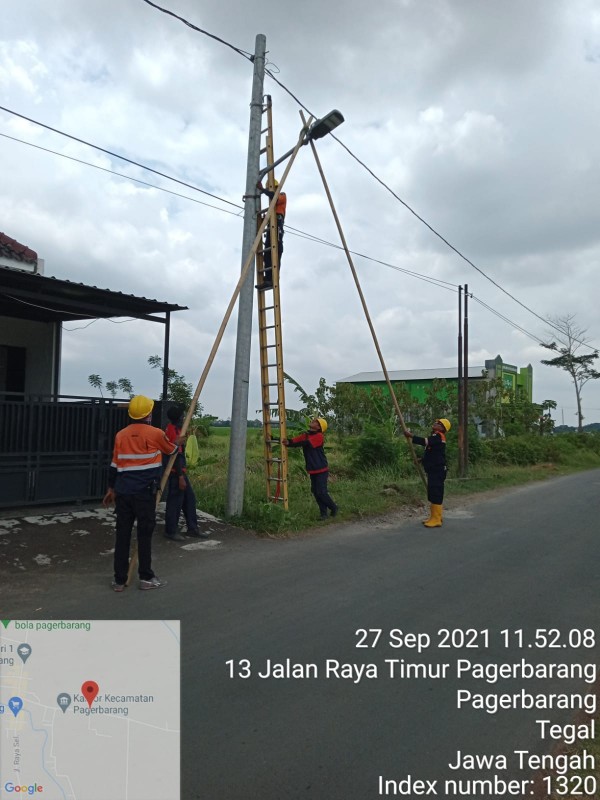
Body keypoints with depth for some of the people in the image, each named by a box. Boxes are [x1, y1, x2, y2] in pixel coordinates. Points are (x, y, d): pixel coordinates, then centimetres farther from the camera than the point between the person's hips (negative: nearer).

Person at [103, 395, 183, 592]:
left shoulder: (121, 435, 7)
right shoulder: (155, 433, -5)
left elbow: (115, 465, 12)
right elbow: (171, 450, 14)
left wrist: (111, 489, 21)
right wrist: (178, 442, 35)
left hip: (123, 491, 4)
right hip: (144, 492, -4)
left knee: (122, 535, 9)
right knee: (145, 534, 4)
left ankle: (119, 580, 15)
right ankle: (146, 578, 13)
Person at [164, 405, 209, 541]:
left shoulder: (172, 428, 9)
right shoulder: (174, 431, -21)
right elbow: (176, 456, -23)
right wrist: (180, 477, -22)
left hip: (180, 471, 10)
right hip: (176, 473, -10)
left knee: (189, 498, 13)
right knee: (175, 502, 0)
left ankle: (192, 528, 20)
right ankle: (170, 531, 12)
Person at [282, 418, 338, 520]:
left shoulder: (319, 436, -14)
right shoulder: (305, 435, 8)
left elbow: (305, 443, -26)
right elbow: (295, 440, -6)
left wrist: (289, 444, -33)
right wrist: (287, 441, -28)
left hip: (321, 470, -7)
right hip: (312, 470, 7)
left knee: (321, 492, -6)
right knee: (315, 492, 8)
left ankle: (333, 508, 17)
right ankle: (324, 513, 18)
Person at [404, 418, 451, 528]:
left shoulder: (439, 436, -13)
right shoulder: (435, 436, 20)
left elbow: (425, 441, -30)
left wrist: (411, 436, -27)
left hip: (437, 471, -10)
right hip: (434, 470, 10)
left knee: (436, 495, -9)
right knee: (433, 495, 13)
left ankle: (437, 520, -7)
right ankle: (434, 517, 20)